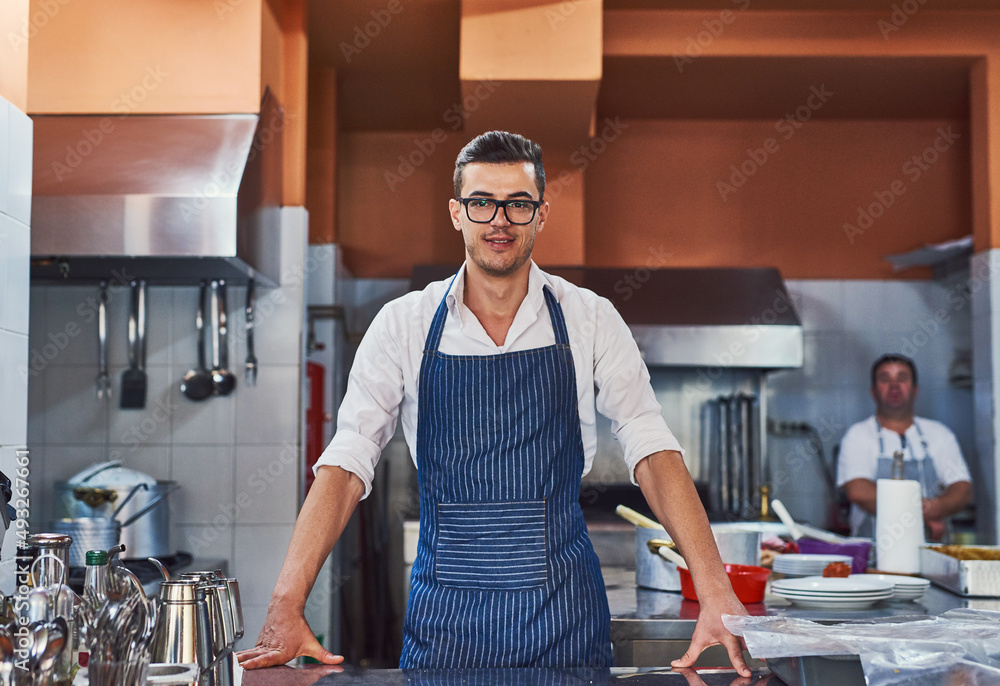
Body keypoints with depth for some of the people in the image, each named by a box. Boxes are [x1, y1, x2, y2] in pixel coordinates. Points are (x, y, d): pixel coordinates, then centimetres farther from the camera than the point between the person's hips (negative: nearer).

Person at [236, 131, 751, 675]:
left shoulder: (590, 320, -1)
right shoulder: (404, 324, -1)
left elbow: (653, 453, -5)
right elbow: (345, 465, -5)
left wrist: (716, 593, -16)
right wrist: (286, 608, -15)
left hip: (563, 611, 0)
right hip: (444, 615, 0)